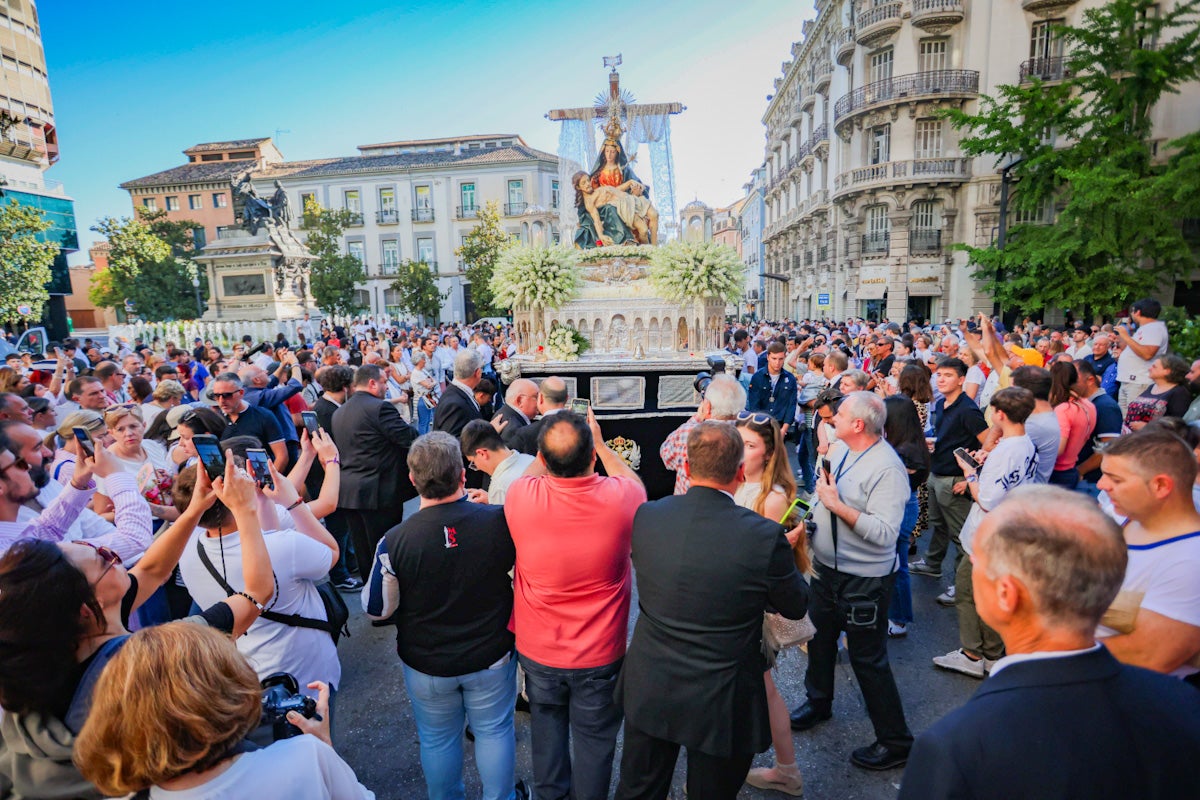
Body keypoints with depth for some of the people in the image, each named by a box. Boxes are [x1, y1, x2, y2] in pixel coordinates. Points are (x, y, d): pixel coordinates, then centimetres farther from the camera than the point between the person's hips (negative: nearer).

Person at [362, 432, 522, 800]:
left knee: (437, 739, 24)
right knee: (494, 731, 23)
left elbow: (377, 608, -11)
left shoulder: (395, 541, -25)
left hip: (427, 665, 0)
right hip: (492, 658, 0)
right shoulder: (498, 521, -25)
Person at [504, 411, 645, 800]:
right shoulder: (620, 497, -25)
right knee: (594, 739, 21)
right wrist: (600, 444, 7)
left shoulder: (520, 496, -24)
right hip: (600, 655, -2)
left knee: (547, 724, 27)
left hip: (537, 650, 2)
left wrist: (549, 449, 4)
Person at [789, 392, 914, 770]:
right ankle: (818, 703, 48)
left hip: (864, 580, -8)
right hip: (826, 567, 8)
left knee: (868, 659, 5)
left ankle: (895, 741, 26)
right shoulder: (839, 449, 1)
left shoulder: (888, 469, -24)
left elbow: (885, 533, -30)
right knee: (820, 639, 24)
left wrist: (837, 505, -30)